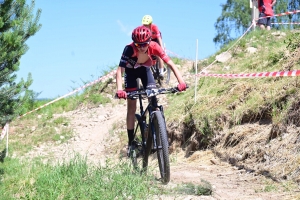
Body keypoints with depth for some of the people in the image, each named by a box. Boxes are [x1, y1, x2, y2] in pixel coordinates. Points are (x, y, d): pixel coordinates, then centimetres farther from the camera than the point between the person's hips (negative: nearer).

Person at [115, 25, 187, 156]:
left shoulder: (154, 47, -32)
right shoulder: (129, 49, -37)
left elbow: (170, 63, -36)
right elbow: (120, 70, -44)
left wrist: (181, 81, -50)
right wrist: (119, 89, -60)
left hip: (145, 69, 2)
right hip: (131, 71, -2)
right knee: (131, 107, -6)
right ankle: (131, 142, 0)